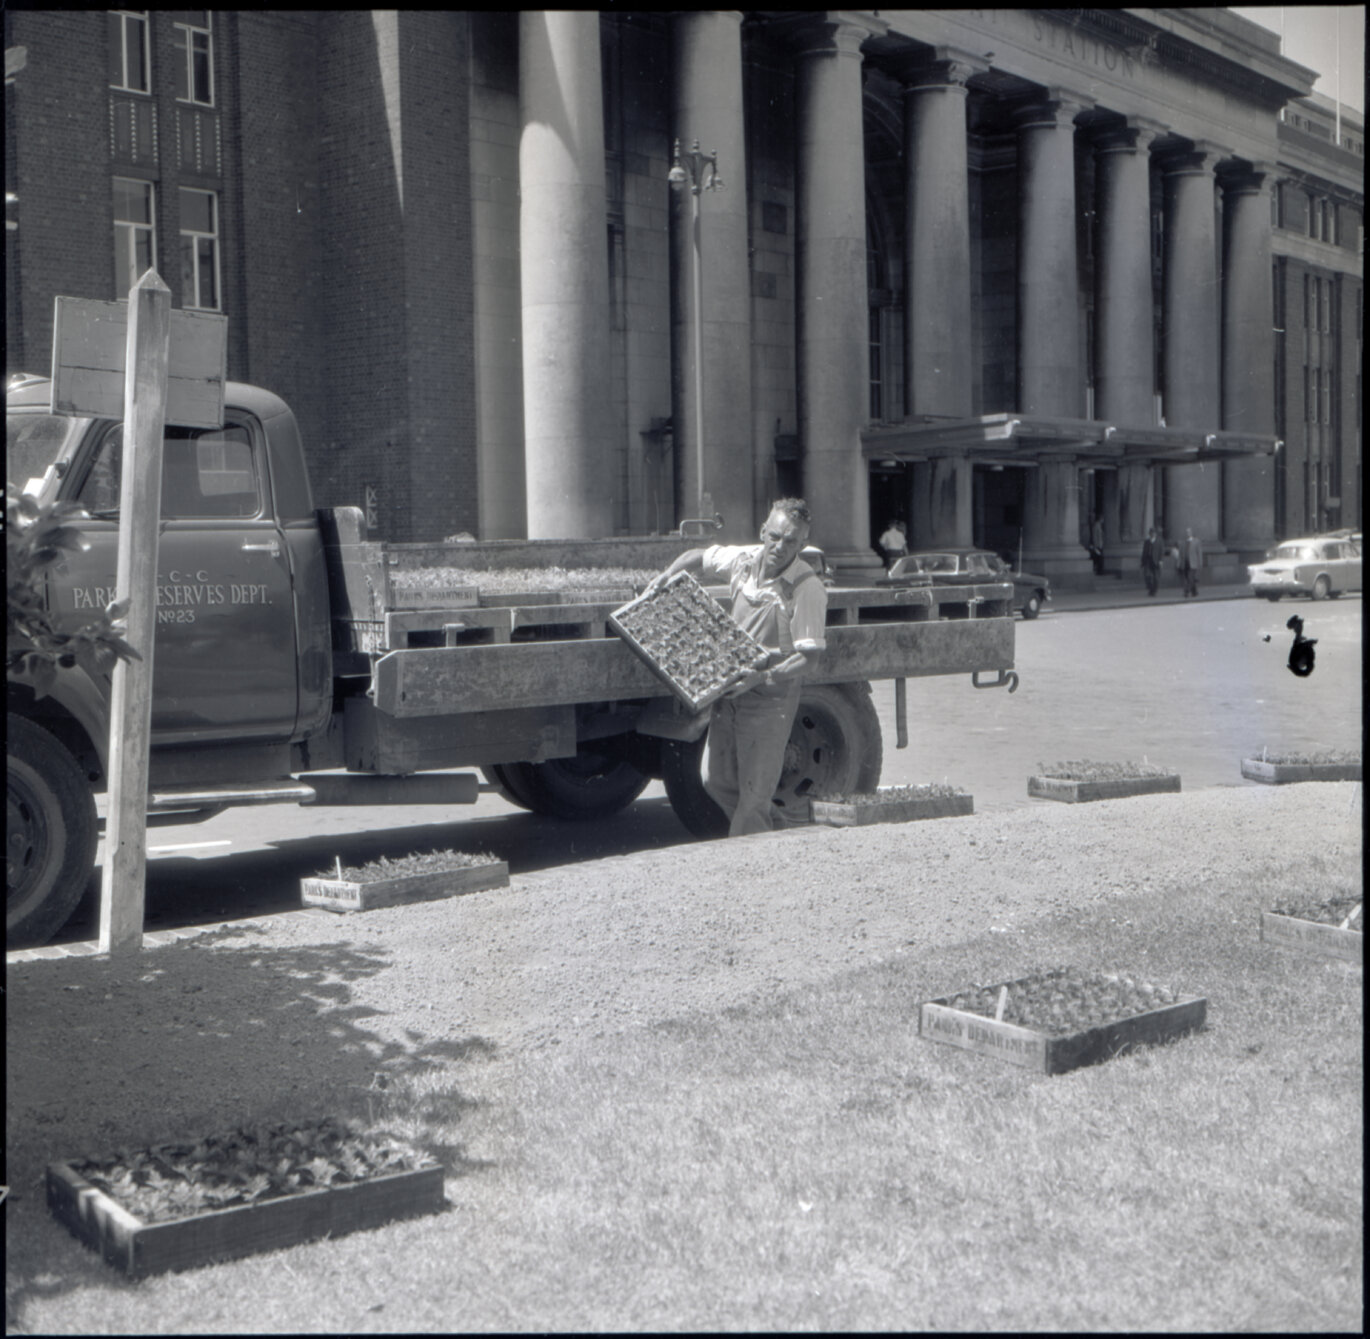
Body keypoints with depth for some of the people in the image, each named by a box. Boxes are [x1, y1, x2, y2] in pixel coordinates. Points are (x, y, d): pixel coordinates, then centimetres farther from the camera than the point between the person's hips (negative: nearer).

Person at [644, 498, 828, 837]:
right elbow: (698, 557, 19)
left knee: (754, 795, -4)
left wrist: (763, 677, -31)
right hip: (729, 690, 7)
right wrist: (667, 575, 1)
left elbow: (808, 655, -20)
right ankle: (772, 831, 35)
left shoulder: (808, 589, -18)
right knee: (719, 784, 16)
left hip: (770, 698, -7)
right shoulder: (744, 559, -1)